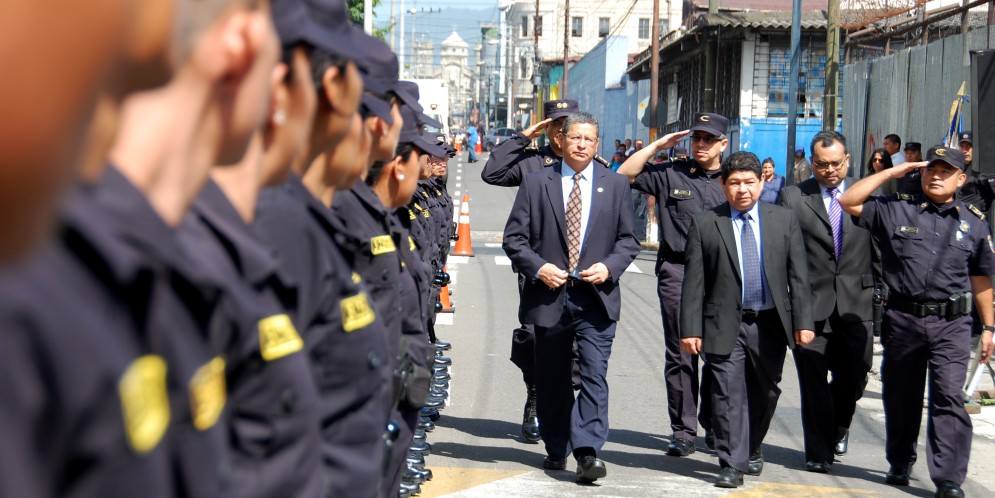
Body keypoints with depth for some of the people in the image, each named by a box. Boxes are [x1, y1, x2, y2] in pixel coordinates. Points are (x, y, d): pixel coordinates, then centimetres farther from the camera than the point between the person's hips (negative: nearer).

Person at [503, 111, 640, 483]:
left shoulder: (615, 186, 8)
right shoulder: (536, 184, 5)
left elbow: (628, 240, 10)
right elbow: (514, 237, 3)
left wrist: (609, 267, -9)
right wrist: (538, 267, -12)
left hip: (597, 298, 0)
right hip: (549, 296, 1)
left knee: (594, 375, -12)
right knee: (552, 380, 11)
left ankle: (588, 452, -12)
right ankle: (555, 451, 25)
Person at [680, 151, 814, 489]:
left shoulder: (784, 220, 5)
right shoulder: (704, 224, 0)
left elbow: (798, 275, 4)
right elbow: (694, 281, -2)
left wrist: (803, 321, -3)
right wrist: (690, 328, -8)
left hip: (771, 324, 2)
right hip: (725, 325, -2)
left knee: (764, 394, 15)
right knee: (729, 396, -4)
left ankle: (752, 450, 37)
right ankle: (732, 465, 3)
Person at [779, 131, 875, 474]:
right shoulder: (793, 198, 3)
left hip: (855, 305, 2)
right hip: (810, 304, -1)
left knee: (854, 377, 5)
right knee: (814, 382, 2)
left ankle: (838, 428, 35)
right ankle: (819, 452, 14)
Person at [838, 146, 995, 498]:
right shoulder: (896, 211, 5)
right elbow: (849, 202, -2)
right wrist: (891, 173, -1)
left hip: (951, 324, -1)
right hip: (903, 319, 1)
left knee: (949, 397, -10)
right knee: (900, 396, 13)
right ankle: (899, 464, 31)